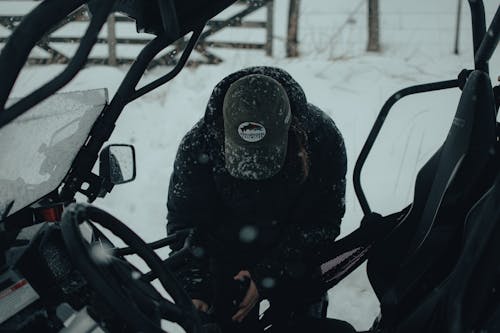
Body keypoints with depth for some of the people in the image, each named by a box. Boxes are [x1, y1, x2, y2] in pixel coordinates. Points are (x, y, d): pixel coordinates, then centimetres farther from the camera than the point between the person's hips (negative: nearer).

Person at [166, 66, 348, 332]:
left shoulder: (322, 138, -25)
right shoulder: (198, 144, -24)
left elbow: (323, 221, -17)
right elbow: (184, 221, -14)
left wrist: (265, 276, -21)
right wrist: (193, 288, -26)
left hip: (296, 260, 1)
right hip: (228, 258, 0)